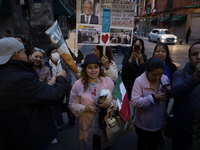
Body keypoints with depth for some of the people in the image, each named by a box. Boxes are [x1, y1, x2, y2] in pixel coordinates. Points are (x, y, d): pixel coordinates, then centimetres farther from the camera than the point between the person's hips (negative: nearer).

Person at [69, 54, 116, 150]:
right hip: (86, 125, 0)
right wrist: (85, 108, -18)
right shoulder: (78, 84, -7)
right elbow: (72, 104, -2)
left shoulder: (108, 81, -5)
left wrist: (110, 104, -22)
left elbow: (117, 100, -2)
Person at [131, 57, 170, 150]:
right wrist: (153, 97, -32)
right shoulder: (139, 81, -24)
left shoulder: (165, 79, -8)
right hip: (143, 124, -4)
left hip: (159, 123, 4)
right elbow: (134, 102, -30)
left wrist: (169, 93, -15)